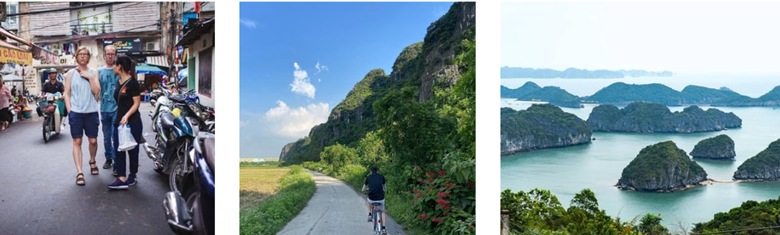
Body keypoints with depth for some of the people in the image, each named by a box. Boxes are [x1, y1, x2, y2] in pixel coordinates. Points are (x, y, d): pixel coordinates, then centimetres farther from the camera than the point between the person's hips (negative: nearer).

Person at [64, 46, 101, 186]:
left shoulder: (93, 72, 6)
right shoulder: (70, 73, 5)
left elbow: (96, 91, -4)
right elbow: (67, 93, 4)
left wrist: (89, 77, -12)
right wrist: (69, 110, -4)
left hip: (91, 111, 1)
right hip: (75, 112, -1)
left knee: (93, 140, 8)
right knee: (77, 142, -1)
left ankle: (92, 161, 37)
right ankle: (79, 173, -1)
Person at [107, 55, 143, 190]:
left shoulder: (132, 83, -12)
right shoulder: (119, 82, 12)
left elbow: (137, 103, -15)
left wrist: (127, 116, -27)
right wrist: (119, 117, 19)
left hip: (132, 122, -8)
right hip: (119, 121, 8)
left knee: (132, 150, 4)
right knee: (118, 150, 1)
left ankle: (132, 176, 19)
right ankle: (122, 179, -1)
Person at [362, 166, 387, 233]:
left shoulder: (368, 177, 10)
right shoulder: (381, 177, 11)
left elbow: (364, 189, 26)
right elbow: (385, 188, 27)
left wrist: (364, 189, 50)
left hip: (372, 199, 0)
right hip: (381, 199, 1)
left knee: (368, 199, 37)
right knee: (382, 212, 27)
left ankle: (369, 215, 25)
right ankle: (383, 228, 16)